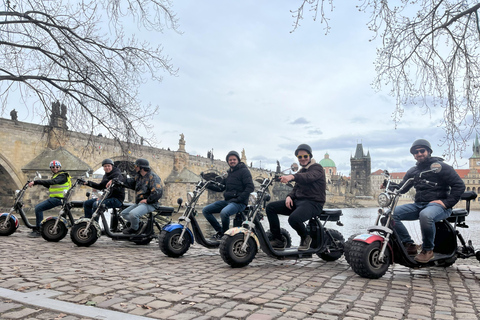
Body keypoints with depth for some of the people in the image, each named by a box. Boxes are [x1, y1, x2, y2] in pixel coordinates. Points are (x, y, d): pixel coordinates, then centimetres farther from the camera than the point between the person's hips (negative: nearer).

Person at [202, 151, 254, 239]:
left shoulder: (244, 171, -2)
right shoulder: (229, 173, 21)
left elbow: (250, 187, -13)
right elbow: (221, 187, 21)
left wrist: (239, 199, -20)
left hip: (239, 202, -8)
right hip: (227, 200, 8)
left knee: (224, 212, -36)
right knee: (205, 210, -1)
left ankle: (225, 234, -10)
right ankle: (219, 230, 6)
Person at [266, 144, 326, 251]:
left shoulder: (317, 168, -5)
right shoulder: (300, 171, 25)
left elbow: (309, 177, -28)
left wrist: (292, 177, -47)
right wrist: (289, 196, -4)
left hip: (313, 202, -9)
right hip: (298, 200, 9)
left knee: (294, 218, -36)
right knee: (270, 207, -4)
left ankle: (305, 238, -2)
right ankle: (278, 240, -2)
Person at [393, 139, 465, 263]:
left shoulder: (441, 167, 1)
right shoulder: (412, 171, 20)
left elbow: (459, 185, -5)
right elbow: (401, 188, 19)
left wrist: (447, 202, -15)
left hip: (438, 204, -6)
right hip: (418, 205, 6)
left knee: (425, 215, -41)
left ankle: (428, 250, -20)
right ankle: (409, 245, -12)